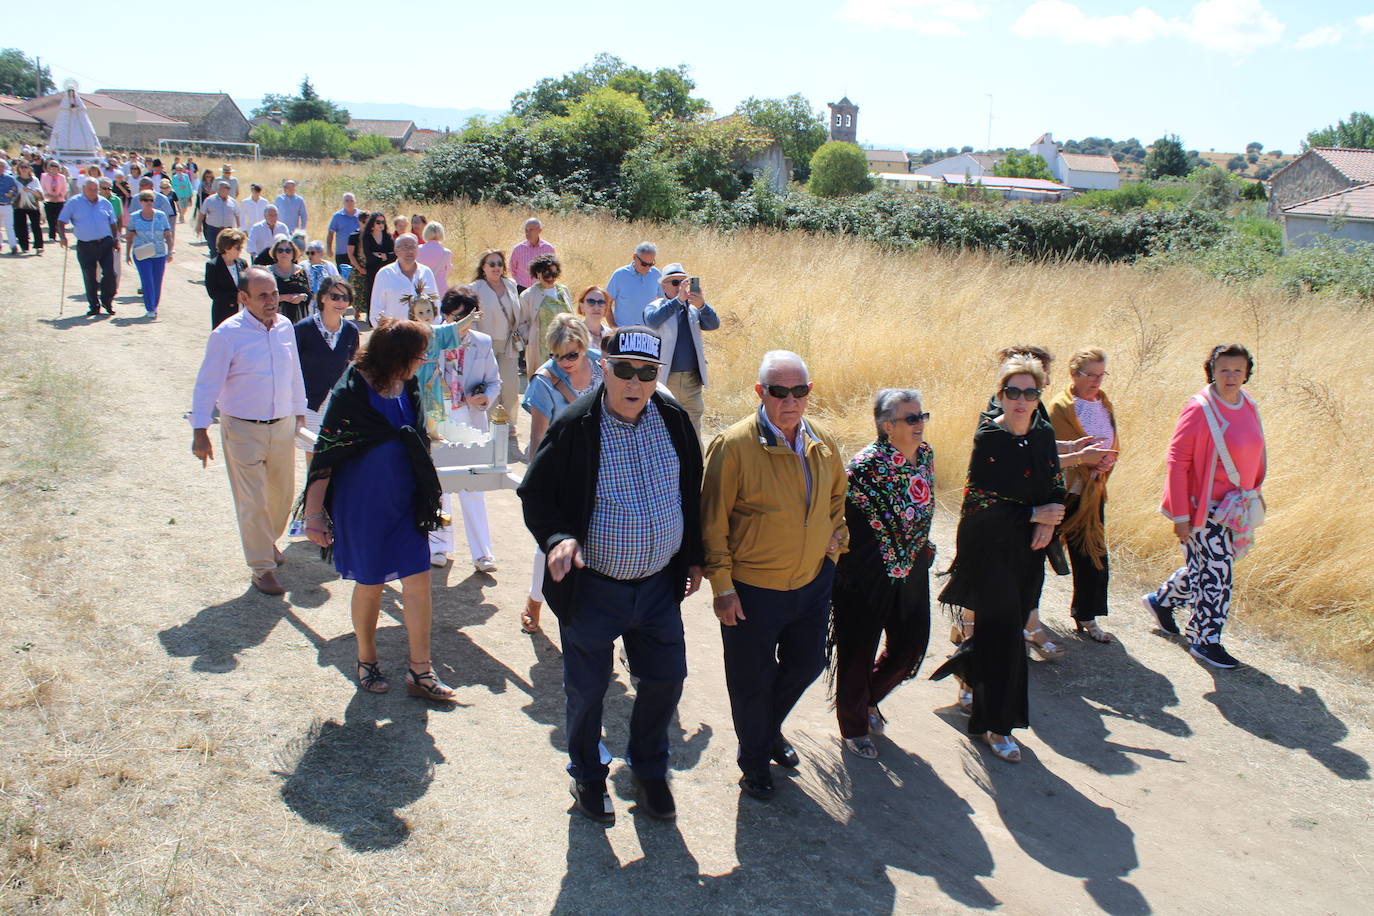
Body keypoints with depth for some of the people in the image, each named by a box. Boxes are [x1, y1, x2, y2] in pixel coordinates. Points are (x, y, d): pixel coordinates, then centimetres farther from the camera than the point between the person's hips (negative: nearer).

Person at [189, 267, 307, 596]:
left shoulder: (285, 327, 2)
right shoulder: (228, 333, -14)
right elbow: (207, 384, -11)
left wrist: (299, 412, 19)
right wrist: (200, 430, -14)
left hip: (282, 426, 5)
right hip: (243, 430, -5)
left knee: (282, 493, 18)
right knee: (252, 502, 0)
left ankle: (268, 540, 45)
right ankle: (262, 567, 15)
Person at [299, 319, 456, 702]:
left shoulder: (409, 388, 1)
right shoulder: (351, 394, -17)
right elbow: (325, 455, -15)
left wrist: (429, 493, 22)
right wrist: (314, 513, -17)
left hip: (405, 503, 5)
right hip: (363, 504, -5)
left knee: (418, 580, 1)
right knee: (370, 584, 9)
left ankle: (420, 671, 12)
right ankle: (366, 662, 32)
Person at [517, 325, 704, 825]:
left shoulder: (673, 419, -3)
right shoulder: (574, 427, -16)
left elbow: (692, 492, 10)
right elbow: (535, 494, -8)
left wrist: (693, 556, 14)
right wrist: (558, 538, -26)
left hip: (659, 584, 4)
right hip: (593, 588, -3)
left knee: (665, 678, 15)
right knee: (587, 689, 12)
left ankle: (648, 767, 42)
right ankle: (587, 775, 39)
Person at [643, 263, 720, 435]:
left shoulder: (694, 308, 10)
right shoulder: (655, 307, 1)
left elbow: (714, 324, -7)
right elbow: (652, 320, -23)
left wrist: (702, 305, -27)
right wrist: (678, 300, -31)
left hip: (692, 379, 4)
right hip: (665, 380, -3)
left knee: (694, 427, 10)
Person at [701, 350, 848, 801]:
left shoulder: (823, 442, -1)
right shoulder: (733, 445, -19)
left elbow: (836, 495, 19)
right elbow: (713, 522, -14)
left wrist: (836, 538, 5)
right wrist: (722, 585, -14)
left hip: (812, 582, 6)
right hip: (752, 590, -5)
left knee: (806, 663, 22)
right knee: (752, 681, 11)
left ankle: (770, 729, 52)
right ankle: (754, 761, 37)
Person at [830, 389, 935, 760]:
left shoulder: (925, 454, 0)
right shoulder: (866, 465, -22)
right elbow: (840, 517, -16)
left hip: (912, 571, 7)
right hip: (867, 574, -7)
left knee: (910, 645, 16)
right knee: (859, 650, 9)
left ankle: (869, 698, 44)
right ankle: (853, 727, 31)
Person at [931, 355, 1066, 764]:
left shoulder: (1043, 434, 3)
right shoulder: (988, 439, -16)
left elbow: (1056, 486, 12)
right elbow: (978, 503, -19)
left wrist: (1049, 523, -8)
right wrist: (1034, 514, -14)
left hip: (1027, 549, 6)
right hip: (989, 548, -6)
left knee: (1004, 623, 13)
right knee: (1002, 631, -4)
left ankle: (969, 676, 43)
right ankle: (996, 726, 10)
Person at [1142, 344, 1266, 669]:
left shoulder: (1249, 406, 4)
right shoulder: (1199, 409, -17)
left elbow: (1255, 454, 17)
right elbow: (1176, 461, -18)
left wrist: (1255, 493, 16)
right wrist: (1180, 515, -18)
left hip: (1236, 508, 7)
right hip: (1206, 509, -7)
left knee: (1205, 567, 18)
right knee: (1214, 573, -1)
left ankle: (1161, 600, 41)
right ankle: (1206, 641, 15)